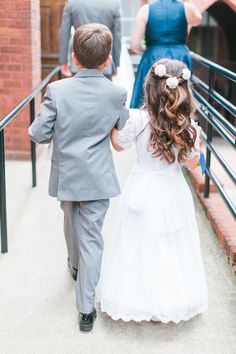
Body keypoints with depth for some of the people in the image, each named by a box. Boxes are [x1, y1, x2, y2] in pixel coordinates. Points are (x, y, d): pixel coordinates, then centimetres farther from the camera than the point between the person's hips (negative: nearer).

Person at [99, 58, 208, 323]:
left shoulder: (139, 119, -18)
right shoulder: (187, 126, -13)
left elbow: (119, 145, -1)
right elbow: (191, 164, -1)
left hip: (142, 192, -1)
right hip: (172, 193, 1)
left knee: (140, 247, 13)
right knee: (171, 249, 16)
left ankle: (136, 300, 26)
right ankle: (172, 302, 30)